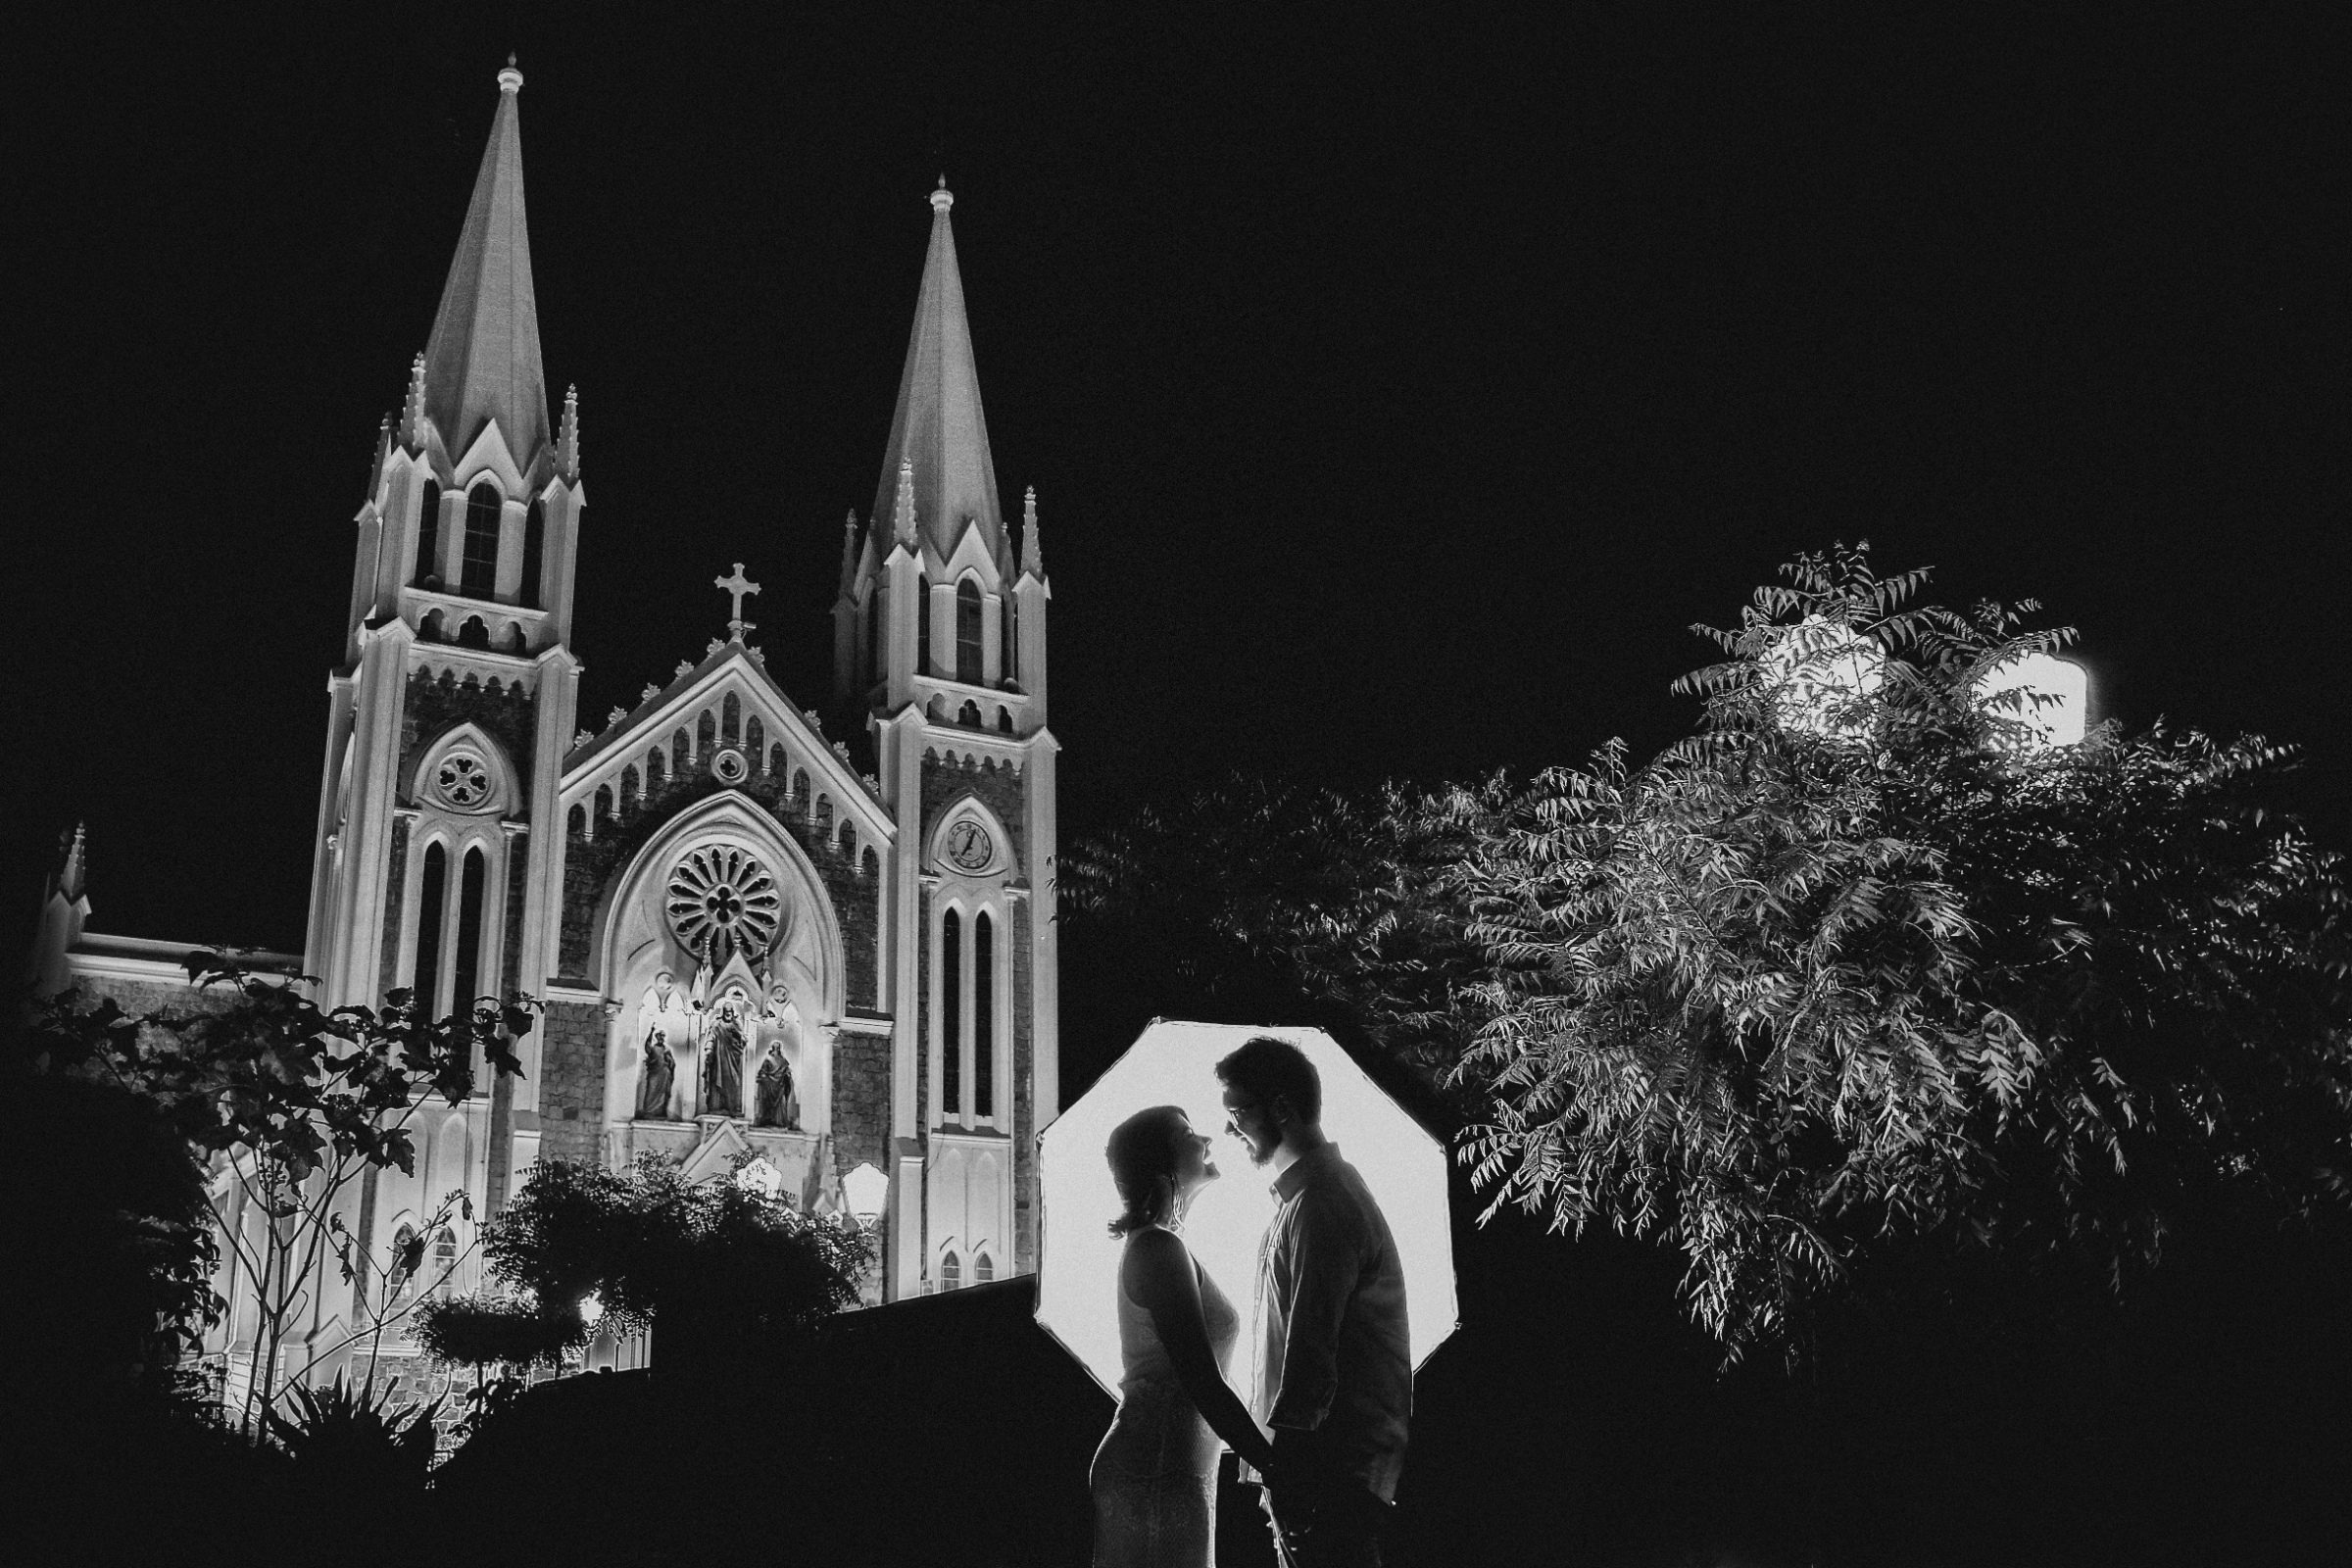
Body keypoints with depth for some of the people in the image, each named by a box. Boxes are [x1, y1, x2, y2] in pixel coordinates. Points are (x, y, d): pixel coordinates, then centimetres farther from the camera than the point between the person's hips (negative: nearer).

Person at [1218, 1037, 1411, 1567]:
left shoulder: (1321, 1204, -17)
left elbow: (1310, 1353, -21)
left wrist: (1281, 1473, -19)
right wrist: (1273, 1454, 21)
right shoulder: (1305, 1190, 16)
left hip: (1335, 1464, -10)